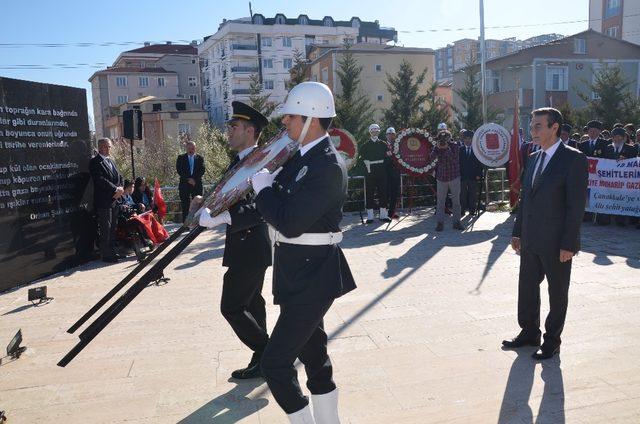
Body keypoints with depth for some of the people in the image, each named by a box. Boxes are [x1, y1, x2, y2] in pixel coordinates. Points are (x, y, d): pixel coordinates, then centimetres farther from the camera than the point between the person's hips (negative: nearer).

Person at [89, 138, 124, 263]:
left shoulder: (111, 161, 20)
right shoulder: (95, 162, -7)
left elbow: (119, 177, 18)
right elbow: (100, 180, -18)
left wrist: (120, 188, -2)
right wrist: (115, 189, -15)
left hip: (114, 200, 8)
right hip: (103, 201, -8)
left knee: (113, 228, 12)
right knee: (106, 229, -4)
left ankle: (112, 252, 19)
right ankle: (106, 255, 2)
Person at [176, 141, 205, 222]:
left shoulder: (199, 158, 10)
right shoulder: (181, 158, 9)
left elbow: (202, 170, 2)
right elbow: (179, 170, -1)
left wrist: (194, 179, -11)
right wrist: (188, 179, -11)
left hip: (197, 184, 0)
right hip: (184, 184, 0)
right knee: (185, 206, -2)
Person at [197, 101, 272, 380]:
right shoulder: (240, 161, 12)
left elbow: (261, 208, -30)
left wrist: (222, 218, -37)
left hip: (249, 248, -10)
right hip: (251, 245, 10)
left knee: (231, 307, -4)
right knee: (251, 303, 17)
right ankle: (263, 358, 30)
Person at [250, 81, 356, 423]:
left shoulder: (328, 166, -21)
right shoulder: (302, 157, 8)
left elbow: (289, 223, -25)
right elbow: (280, 204, 13)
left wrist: (263, 187, -12)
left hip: (312, 276, -10)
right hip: (299, 272, 10)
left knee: (275, 363, -5)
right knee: (313, 353, 21)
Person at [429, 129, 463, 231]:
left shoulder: (454, 146, -4)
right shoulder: (437, 147, 3)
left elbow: (455, 159, -18)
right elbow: (431, 159, -8)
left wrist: (447, 149, -23)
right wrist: (437, 148, -17)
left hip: (454, 177, -1)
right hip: (441, 178, 2)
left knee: (456, 201, 3)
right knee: (440, 201, 1)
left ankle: (456, 222, 12)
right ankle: (440, 222, 7)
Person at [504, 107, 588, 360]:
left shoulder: (573, 159, -11)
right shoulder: (534, 158, 11)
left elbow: (576, 205, -15)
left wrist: (568, 244, -18)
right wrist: (517, 232, 11)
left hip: (556, 244, -7)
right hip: (530, 241, 7)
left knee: (557, 292, 10)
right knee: (527, 287, 15)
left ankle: (552, 340, 24)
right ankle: (529, 333, 32)